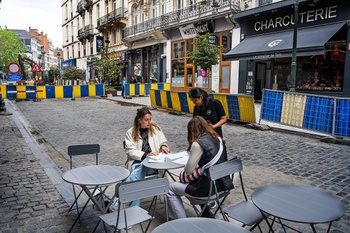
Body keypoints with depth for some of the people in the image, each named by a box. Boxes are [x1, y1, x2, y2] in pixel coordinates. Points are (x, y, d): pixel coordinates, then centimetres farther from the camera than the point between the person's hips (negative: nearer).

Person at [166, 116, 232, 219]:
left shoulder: (198, 144, -19)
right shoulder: (218, 139, 4)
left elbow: (188, 171, -15)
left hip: (209, 187, -8)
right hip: (221, 183, 8)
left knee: (170, 188, 7)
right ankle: (206, 214, 33)